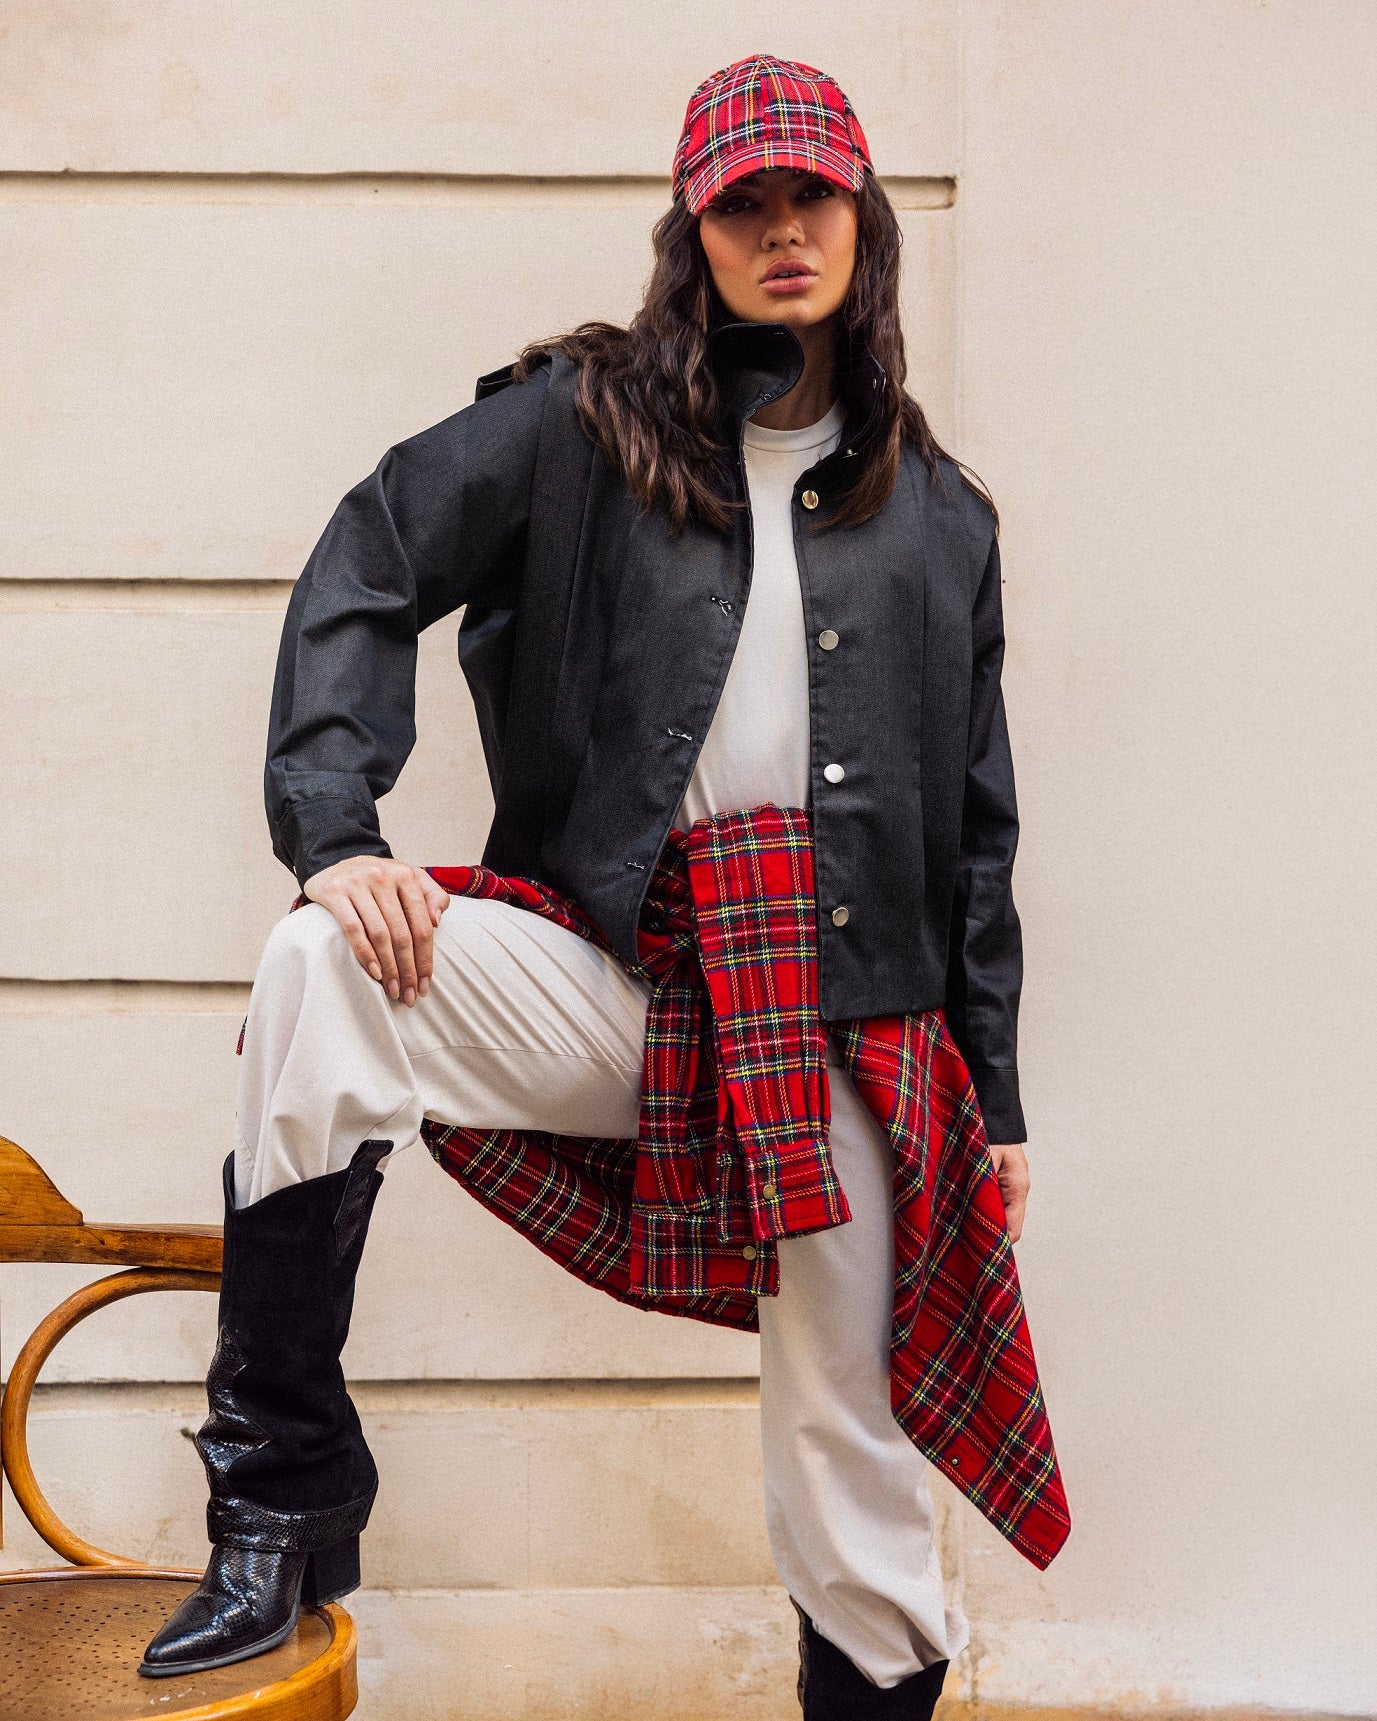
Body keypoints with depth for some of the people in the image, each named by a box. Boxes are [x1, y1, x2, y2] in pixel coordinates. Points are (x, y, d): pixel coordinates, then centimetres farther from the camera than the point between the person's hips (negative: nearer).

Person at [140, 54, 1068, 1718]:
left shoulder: (937, 511, 15)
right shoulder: (584, 418, 8)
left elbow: (975, 826, 15)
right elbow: (365, 574, 0)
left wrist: (993, 1096, 12)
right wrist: (333, 830, -18)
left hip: (844, 1010, 2)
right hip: (612, 969, -1)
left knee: (850, 1442, 5)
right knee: (323, 971, -28)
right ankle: (284, 1499, -17)